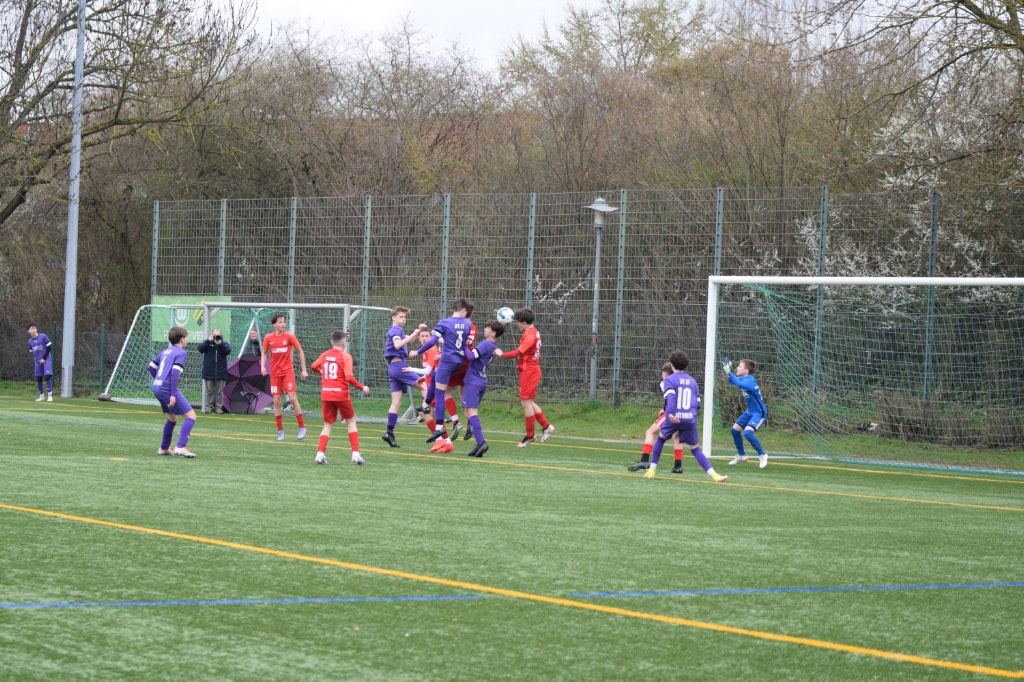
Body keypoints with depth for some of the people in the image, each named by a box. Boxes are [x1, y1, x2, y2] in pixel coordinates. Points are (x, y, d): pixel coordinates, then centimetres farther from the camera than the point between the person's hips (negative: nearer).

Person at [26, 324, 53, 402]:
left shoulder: (43, 337, -8)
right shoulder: (30, 341, 8)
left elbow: (49, 348, -7)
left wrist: (44, 358, -10)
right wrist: (33, 365, 9)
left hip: (46, 360, -5)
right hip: (37, 362, 5)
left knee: (48, 376, -14)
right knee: (38, 378, 5)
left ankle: (50, 396, -11)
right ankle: (41, 396, 15)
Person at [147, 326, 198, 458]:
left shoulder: (166, 351, 19)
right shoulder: (181, 353, -6)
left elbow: (151, 367, 22)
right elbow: (175, 372, -18)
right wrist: (173, 394, -22)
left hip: (157, 388, 9)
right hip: (168, 389, -9)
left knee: (172, 417, 26)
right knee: (191, 416, -8)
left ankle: (164, 448, 32)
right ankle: (180, 447, -20)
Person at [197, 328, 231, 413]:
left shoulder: (224, 343, 7)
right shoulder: (207, 343, 8)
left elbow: (227, 351, -9)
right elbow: (200, 348, -8)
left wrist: (220, 343, -19)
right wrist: (208, 340, -14)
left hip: (220, 372, 0)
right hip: (209, 372, 0)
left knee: (219, 391, 2)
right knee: (209, 391, 3)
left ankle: (218, 407, 6)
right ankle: (209, 406, 8)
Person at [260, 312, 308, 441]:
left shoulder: (289, 336, -5)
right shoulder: (268, 338, 0)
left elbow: (300, 351, 4)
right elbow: (264, 353, 14)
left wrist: (304, 370, 2)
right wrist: (262, 366, -4)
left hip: (288, 371, -2)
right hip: (275, 373, 2)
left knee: (292, 398, -12)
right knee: (277, 401, 1)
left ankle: (302, 428, -1)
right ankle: (280, 432, 9)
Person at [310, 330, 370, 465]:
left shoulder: (324, 355, 6)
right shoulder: (346, 356, -8)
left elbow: (313, 366, 20)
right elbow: (349, 378, -16)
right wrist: (362, 388, -4)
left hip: (326, 395, 4)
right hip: (341, 394, -4)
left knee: (328, 425, 12)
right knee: (351, 421, 13)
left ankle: (320, 453, -7)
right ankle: (355, 453, 5)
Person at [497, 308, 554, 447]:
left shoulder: (529, 335, -19)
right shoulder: (534, 332, 11)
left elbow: (517, 352, -26)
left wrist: (502, 354, -18)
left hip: (528, 371, -10)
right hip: (533, 369, 10)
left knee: (526, 403, -2)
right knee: (528, 402, 17)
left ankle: (530, 435, 4)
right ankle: (546, 426, 18)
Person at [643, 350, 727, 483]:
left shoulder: (669, 380, 2)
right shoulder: (693, 381, 16)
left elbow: (670, 396, -16)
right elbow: (698, 403, 16)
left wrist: (670, 413, -29)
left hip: (674, 418, -2)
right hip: (690, 419, 2)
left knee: (660, 438, 25)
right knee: (695, 449, 10)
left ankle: (652, 470, 24)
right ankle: (713, 475, -7)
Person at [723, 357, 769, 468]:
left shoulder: (750, 381, -25)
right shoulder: (743, 379, 1)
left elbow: (739, 384, -45)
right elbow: (733, 381, 18)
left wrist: (729, 372, -44)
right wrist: (729, 370, 0)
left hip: (759, 412, -10)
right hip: (750, 412, 10)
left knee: (748, 432, -27)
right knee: (735, 429, 12)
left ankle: (762, 455, -10)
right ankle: (741, 455, 30)